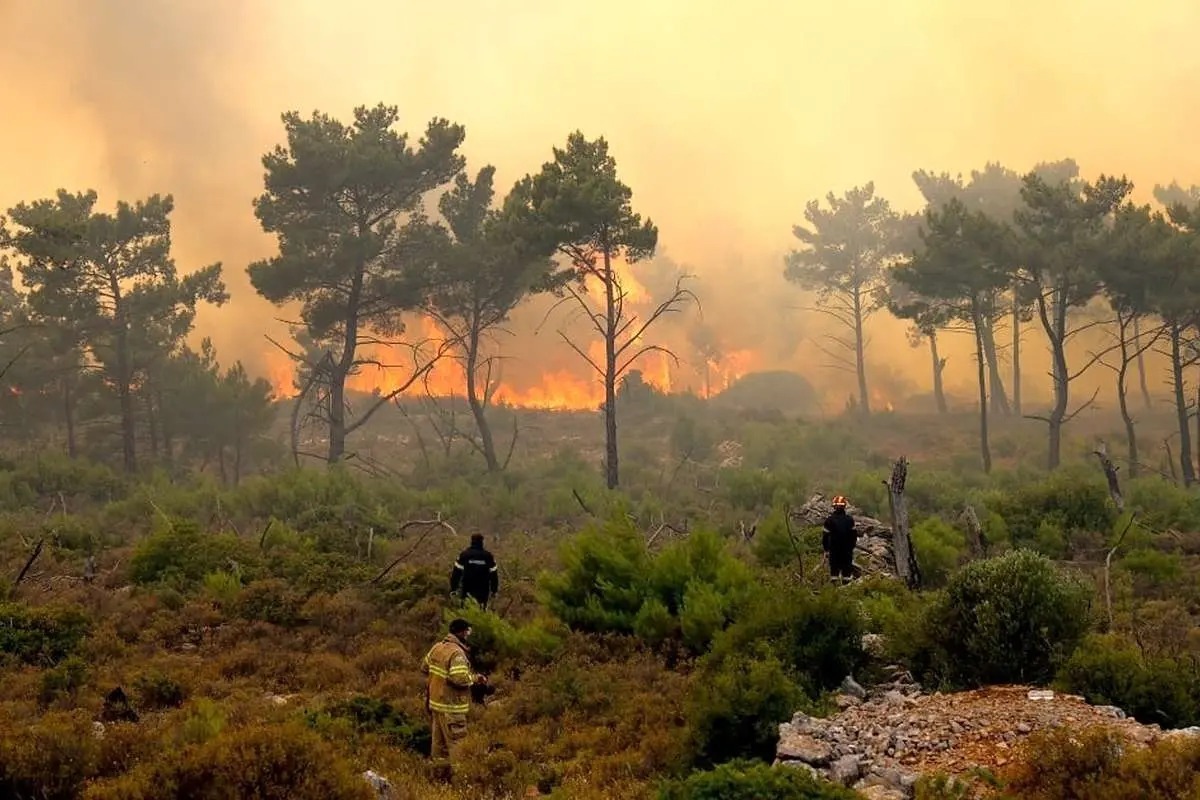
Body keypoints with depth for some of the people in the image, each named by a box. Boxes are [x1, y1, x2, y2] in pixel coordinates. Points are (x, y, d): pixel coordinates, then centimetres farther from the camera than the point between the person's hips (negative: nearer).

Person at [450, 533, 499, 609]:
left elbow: (456, 573, -5)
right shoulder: (488, 556, -1)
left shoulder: (464, 555, -4)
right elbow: (493, 574, 1)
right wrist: (494, 591, 10)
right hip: (483, 592, 1)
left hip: (467, 591, -1)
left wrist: (453, 589, 1)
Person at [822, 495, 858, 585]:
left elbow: (825, 536, -6)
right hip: (847, 550, 1)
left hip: (834, 550, -1)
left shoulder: (829, 520, -8)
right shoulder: (850, 519, -4)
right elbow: (854, 535, 3)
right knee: (847, 569, 7)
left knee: (834, 570, 7)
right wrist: (852, 546, 17)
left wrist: (826, 550, 4)